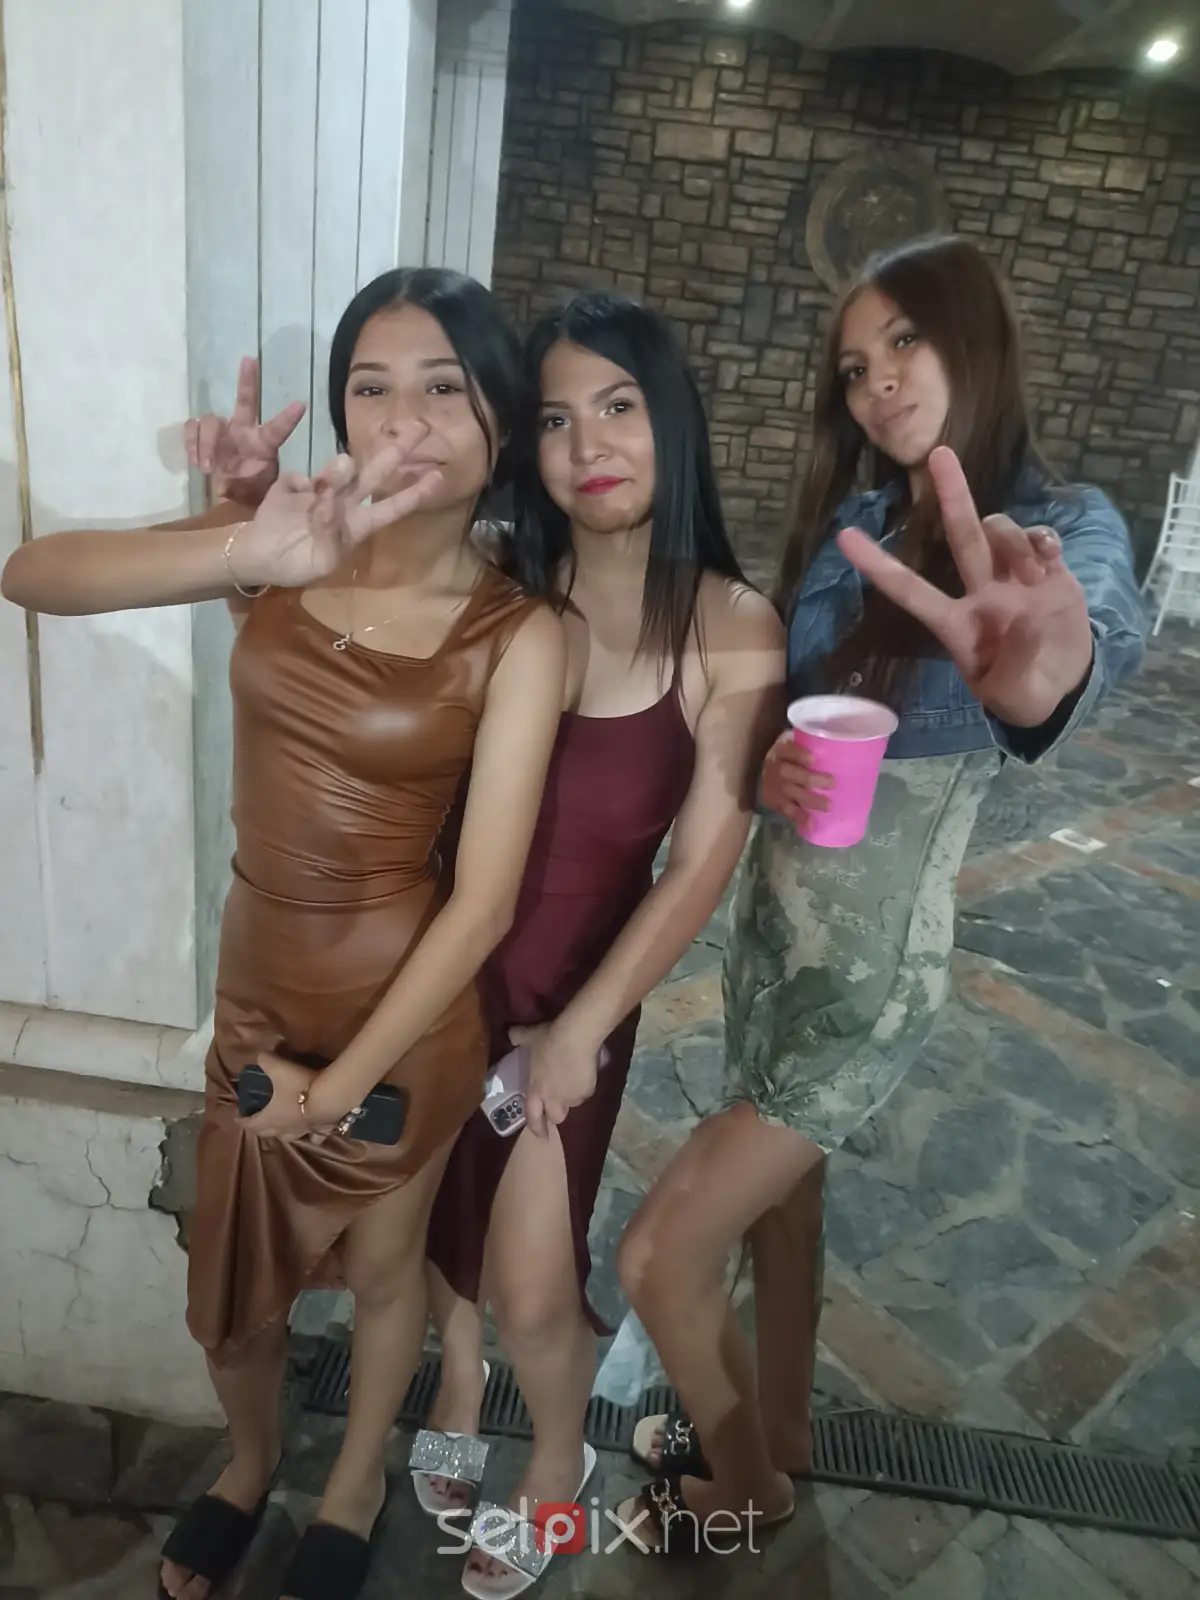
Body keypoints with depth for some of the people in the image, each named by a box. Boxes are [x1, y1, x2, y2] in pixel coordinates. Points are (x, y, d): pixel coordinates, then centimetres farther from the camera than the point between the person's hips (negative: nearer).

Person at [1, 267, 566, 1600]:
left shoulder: (516, 634, -19)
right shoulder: (284, 542, -10)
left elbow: (485, 899, -20)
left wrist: (341, 1084, -13)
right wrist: (251, 554, -38)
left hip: (404, 1007, -3)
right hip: (258, 989, 4)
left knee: (380, 1267, 23)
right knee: (232, 1284, 23)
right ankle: (247, 1466, 58)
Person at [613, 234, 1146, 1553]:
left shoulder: (1067, 528, -16)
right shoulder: (849, 522, 2)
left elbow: (1099, 622, -39)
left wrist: (1047, 670, -64)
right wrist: (765, 759, -19)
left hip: (867, 963, -6)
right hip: (773, 918, 6)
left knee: (659, 1255, 1)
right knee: (779, 1183, 24)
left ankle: (745, 1486, 32)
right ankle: (780, 1430, 51)